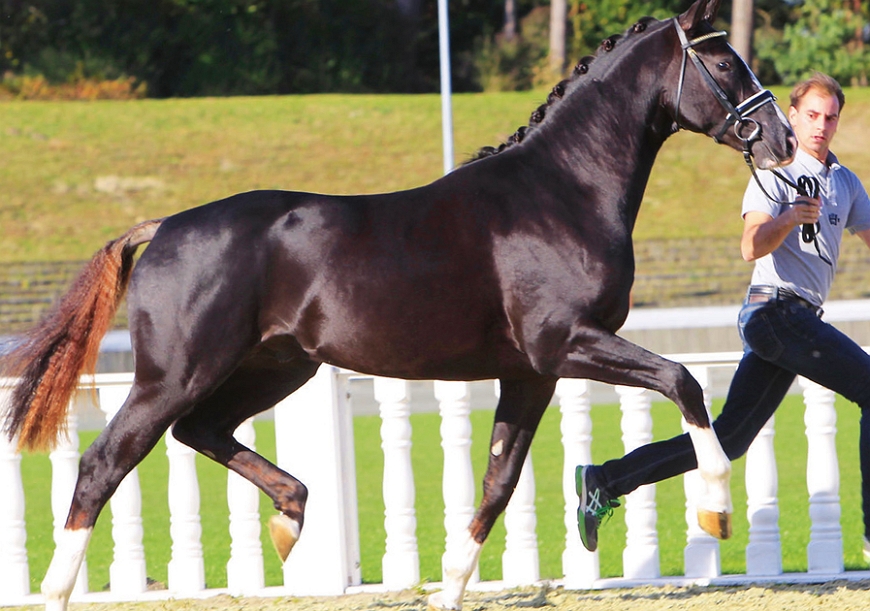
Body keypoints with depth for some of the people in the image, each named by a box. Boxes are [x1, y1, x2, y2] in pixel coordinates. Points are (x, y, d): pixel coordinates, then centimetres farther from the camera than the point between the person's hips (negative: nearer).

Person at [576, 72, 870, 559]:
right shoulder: (776, 171, -4)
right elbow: (753, 247, -17)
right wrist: (789, 218, -34)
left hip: (797, 319, 8)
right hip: (777, 309, -8)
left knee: (729, 439, 4)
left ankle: (604, 484, 7)